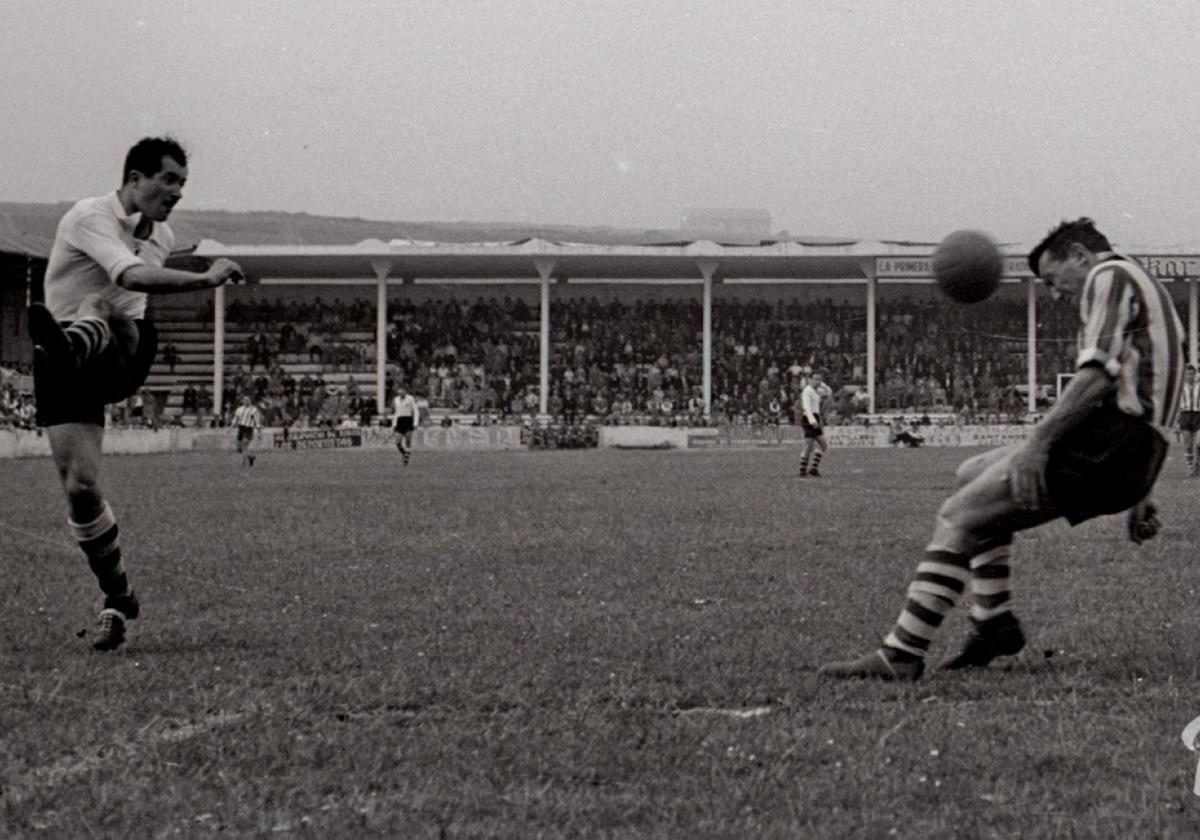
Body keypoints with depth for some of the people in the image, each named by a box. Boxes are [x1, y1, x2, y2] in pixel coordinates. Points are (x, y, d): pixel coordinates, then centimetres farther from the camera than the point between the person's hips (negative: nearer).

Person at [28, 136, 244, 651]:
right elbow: (133, 276, -32)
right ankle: (118, 600, 0)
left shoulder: (162, 237, 12)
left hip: (121, 358, 4)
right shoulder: (90, 218, -14)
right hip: (66, 374, -4)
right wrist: (205, 280, -38)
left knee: (105, 310, -31)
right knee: (80, 487, -14)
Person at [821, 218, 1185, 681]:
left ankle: (901, 654, -14)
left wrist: (1038, 441, -22)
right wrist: (1140, 498, 32)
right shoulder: (1145, 289, 30)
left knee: (957, 516, -8)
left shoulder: (1109, 277, -2)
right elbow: (1145, 395, 31)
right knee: (974, 475, 21)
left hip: (1106, 444, -10)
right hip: (1132, 463, 10)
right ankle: (994, 622, 13)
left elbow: (1098, 374, -18)